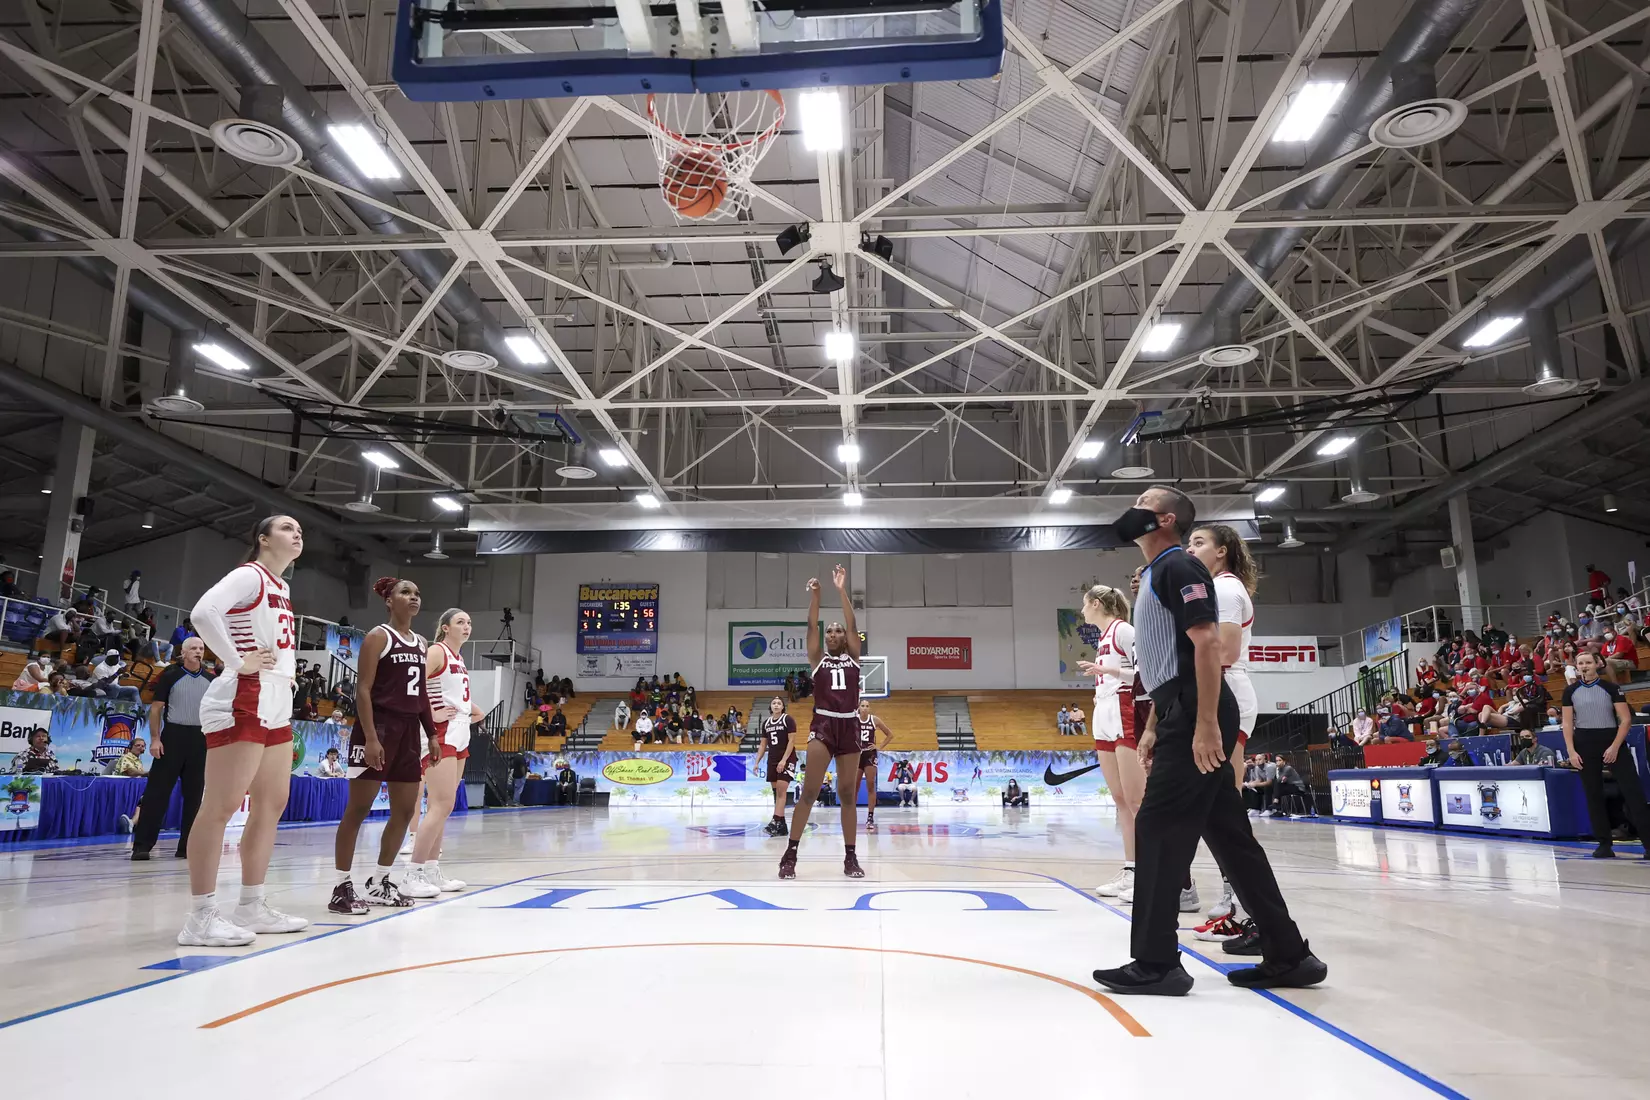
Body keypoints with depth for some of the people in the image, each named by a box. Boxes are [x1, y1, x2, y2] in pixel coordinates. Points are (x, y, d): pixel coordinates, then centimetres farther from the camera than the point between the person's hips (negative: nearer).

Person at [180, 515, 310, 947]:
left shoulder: (282, 588, 19)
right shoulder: (249, 574, -7)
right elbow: (203, 612, -24)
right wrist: (237, 663, -19)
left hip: (276, 705, 10)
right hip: (243, 702, -10)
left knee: (272, 804, 11)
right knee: (221, 807, -7)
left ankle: (252, 906, 19)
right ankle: (201, 917, -2)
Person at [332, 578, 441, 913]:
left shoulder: (421, 644, 16)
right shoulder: (378, 637, -6)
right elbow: (363, 690, -12)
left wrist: (431, 733, 13)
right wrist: (370, 737, -20)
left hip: (409, 730, 8)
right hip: (379, 728, -8)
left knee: (405, 810, 9)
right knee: (358, 808, -4)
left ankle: (379, 882, 21)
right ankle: (342, 886, 3)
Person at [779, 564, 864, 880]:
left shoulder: (853, 657, 14)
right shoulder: (817, 659, 11)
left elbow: (852, 624, 2)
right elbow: (812, 627, -1)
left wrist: (842, 590, -4)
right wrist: (815, 595, -13)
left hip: (850, 726, 2)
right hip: (823, 724, -2)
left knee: (848, 793, 7)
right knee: (809, 790, -11)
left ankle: (850, 857, 14)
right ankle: (790, 854, -7)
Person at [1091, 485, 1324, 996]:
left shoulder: (1178, 566, -8)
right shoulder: (1155, 577, 22)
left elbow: (1206, 642, -18)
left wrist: (1205, 723, -24)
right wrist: (1154, 727, 22)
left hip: (1197, 717, -10)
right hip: (1183, 718, 10)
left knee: (1158, 829, -7)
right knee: (1229, 835, 12)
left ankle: (1156, 963, 1)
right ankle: (1288, 956, 20)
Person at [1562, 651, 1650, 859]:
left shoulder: (1611, 688, -1)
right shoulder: (1571, 692, 4)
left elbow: (1625, 719, -4)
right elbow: (1567, 723, 4)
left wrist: (1615, 747, -12)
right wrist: (1571, 751, -5)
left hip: (1612, 742, -2)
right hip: (1584, 745, 2)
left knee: (1633, 791, -8)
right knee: (1593, 794, 4)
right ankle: (1604, 844, 11)